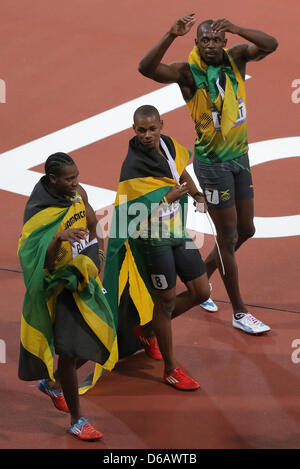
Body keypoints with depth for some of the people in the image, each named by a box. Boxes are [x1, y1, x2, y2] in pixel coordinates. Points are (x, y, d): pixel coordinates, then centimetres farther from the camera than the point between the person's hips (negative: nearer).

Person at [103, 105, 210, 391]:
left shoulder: (170, 146, 1)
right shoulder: (133, 165, -21)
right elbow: (134, 213, -20)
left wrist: (197, 196, 22)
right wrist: (169, 198, -19)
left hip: (177, 232, 7)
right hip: (152, 239, -7)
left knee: (201, 292, 10)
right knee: (166, 300, 2)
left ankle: (147, 329, 30)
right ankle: (170, 370, 17)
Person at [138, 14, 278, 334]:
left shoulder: (235, 58, -3)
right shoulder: (188, 72, -15)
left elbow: (270, 45, -17)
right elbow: (146, 68, -31)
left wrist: (238, 30, -33)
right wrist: (171, 36, -45)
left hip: (240, 156, 6)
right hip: (212, 162, -6)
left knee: (246, 230, 16)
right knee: (228, 236, 2)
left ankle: (202, 274, 39)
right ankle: (239, 313, 13)